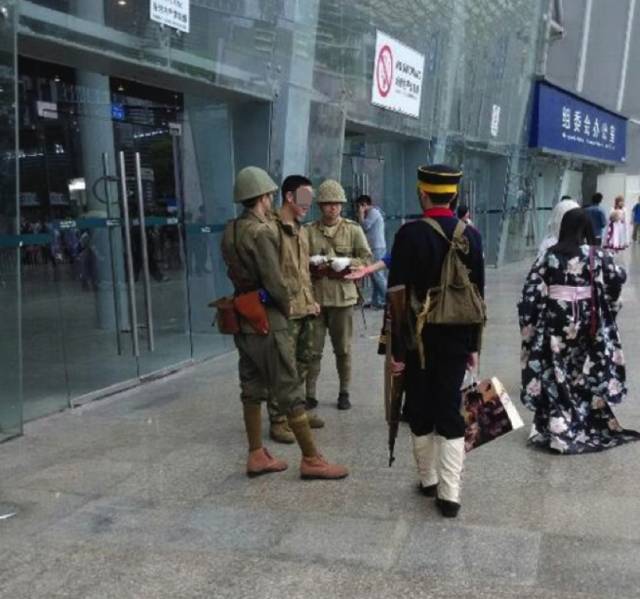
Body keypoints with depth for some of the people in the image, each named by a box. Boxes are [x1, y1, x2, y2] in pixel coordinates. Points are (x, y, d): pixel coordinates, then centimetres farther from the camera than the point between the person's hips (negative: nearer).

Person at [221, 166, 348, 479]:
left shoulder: (230, 230, 8)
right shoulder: (261, 231, -18)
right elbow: (275, 282, -20)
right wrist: (286, 308, -4)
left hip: (243, 319, 9)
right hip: (267, 320, -9)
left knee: (252, 389, 13)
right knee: (290, 392, -2)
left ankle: (257, 456, 20)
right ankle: (311, 460, 6)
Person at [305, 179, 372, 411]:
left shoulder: (353, 229, 3)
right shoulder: (309, 230, 4)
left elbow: (367, 259, 2)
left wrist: (347, 262, -16)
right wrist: (310, 261, -14)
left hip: (342, 296, 0)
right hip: (314, 296, 0)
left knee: (343, 348, 8)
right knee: (313, 348, 1)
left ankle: (344, 392, 22)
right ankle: (310, 394, 10)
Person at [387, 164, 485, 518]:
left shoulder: (410, 234, -13)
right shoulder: (471, 236, 1)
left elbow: (399, 296, -14)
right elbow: (477, 294, 5)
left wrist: (396, 349, -8)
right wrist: (473, 345, 13)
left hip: (418, 340, -3)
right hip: (456, 340, 3)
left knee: (420, 413, 13)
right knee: (451, 414, 8)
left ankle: (428, 480, 27)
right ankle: (449, 494, 6)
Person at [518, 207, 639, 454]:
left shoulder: (549, 255, -6)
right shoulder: (596, 255, -4)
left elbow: (531, 291, -9)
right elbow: (619, 277, 5)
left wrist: (529, 323, -1)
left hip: (556, 323, -1)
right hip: (587, 324, 1)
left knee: (556, 375, 6)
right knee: (587, 373, 15)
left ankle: (556, 429, 8)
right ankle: (592, 426, 26)